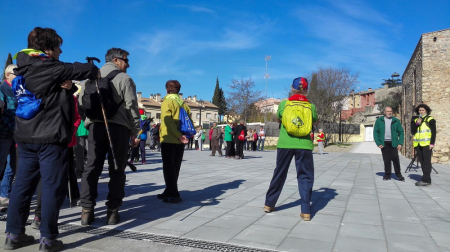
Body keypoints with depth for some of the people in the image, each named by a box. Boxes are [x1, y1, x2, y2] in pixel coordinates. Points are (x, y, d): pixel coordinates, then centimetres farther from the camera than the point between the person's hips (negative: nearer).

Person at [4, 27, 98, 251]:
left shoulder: (25, 70, 15)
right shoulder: (50, 68, -11)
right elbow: (90, 70, -12)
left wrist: (67, 87, -3)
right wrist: (94, 72, 11)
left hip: (25, 136, 9)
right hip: (49, 137, -8)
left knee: (23, 184, 12)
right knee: (53, 186, -2)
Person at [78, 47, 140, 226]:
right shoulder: (124, 79, 2)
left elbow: (81, 101, 12)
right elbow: (131, 106, -5)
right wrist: (135, 131, -1)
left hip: (95, 126, 4)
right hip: (118, 127, -4)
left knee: (92, 167, 7)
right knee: (117, 170, 2)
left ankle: (87, 210, 6)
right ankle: (112, 211, 3)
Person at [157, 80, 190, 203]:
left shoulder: (167, 102, -6)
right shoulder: (184, 104, 11)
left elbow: (168, 121, -19)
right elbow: (190, 121, 7)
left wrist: (178, 136, -18)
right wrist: (184, 135, 4)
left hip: (168, 140, -6)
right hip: (180, 142, 6)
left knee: (168, 167, -1)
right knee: (175, 167, 13)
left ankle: (173, 195, -2)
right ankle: (169, 191, 23)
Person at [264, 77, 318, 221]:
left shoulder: (284, 104, 1)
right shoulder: (311, 106, 1)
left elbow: (277, 117, 19)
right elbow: (316, 122, 18)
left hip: (285, 144, 1)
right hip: (304, 145, -1)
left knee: (279, 174, 14)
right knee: (305, 177, 7)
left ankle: (269, 204, 25)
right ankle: (305, 211, 3)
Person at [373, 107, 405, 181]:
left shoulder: (396, 121, 6)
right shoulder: (379, 120, 4)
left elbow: (401, 132, 7)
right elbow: (375, 132, 3)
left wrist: (400, 143, -4)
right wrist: (378, 143, -5)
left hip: (393, 143, 0)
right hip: (384, 143, 0)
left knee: (395, 158, -3)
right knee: (386, 159, 4)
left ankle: (398, 174, 9)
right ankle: (387, 175, 14)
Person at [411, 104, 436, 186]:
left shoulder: (430, 119, 1)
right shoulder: (415, 120, 14)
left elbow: (434, 132, -3)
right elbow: (413, 132, 7)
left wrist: (432, 143, -11)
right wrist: (417, 124, -8)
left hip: (427, 144, -5)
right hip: (418, 144, 5)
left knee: (426, 162, -8)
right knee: (422, 162, 7)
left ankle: (426, 180, -9)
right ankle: (426, 179, 14)